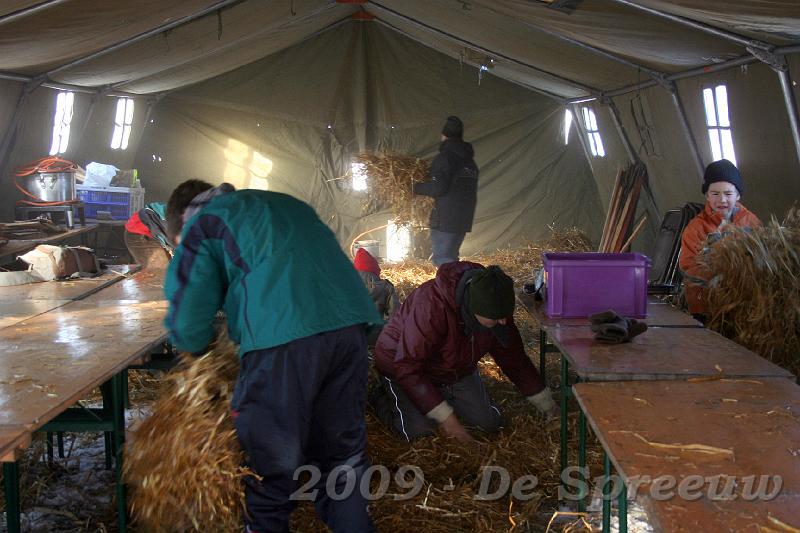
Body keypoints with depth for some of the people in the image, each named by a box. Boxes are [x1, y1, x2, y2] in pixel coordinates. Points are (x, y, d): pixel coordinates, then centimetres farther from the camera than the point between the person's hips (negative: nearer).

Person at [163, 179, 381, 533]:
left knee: (271, 466, 8)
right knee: (343, 454, 20)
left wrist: (201, 347, 32)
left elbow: (187, 325, 9)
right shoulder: (284, 203, 34)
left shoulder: (201, 222, 15)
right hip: (350, 322, 7)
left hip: (284, 336, -6)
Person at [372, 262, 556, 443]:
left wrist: (548, 407, -1)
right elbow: (407, 368, -37)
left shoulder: (495, 307, -19)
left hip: (457, 370, 6)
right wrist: (445, 417, -36)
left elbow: (513, 356, -5)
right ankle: (383, 399, 9)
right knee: (421, 432, -21)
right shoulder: (432, 306, -41)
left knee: (490, 423, -5)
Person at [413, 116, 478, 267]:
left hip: (446, 218, -9)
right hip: (464, 218, 9)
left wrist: (416, 188, -4)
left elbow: (438, 188, -19)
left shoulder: (445, 157, -12)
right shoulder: (469, 160, 16)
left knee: (441, 257, -7)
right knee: (450, 256, 17)